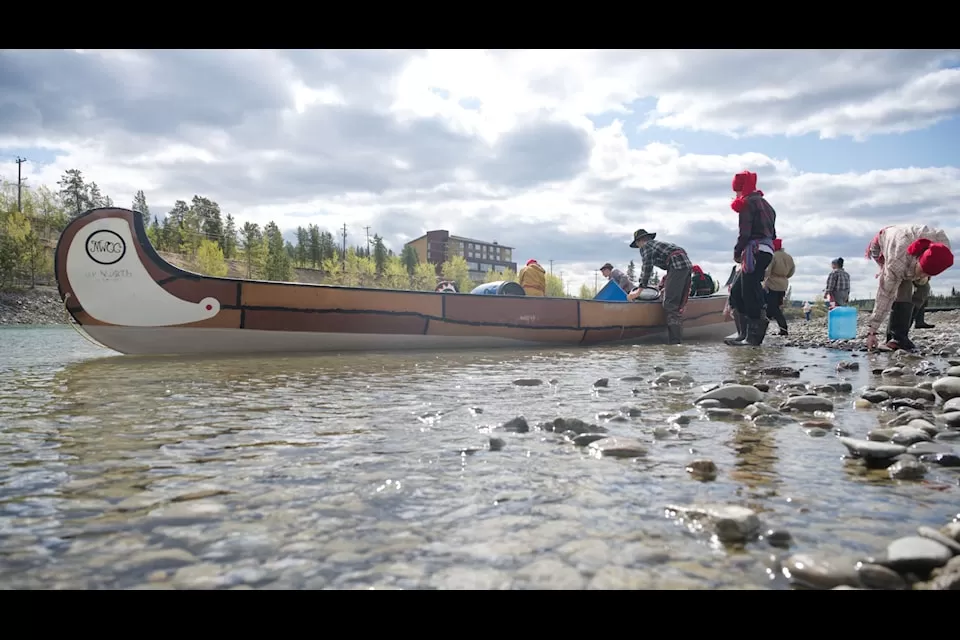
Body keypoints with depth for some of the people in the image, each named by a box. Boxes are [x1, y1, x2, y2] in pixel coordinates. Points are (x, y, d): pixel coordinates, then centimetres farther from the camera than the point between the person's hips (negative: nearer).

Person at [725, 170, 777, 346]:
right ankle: (746, 333, 11)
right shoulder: (765, 204, 24)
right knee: (737, 292, 12)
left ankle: (754, 336, -8)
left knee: (749, 293, -8)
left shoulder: (747, 203, -5)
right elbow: (772, 234, 24)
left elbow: (745, 233, -15)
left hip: (755, 251, -10)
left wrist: (737, 252, -2)